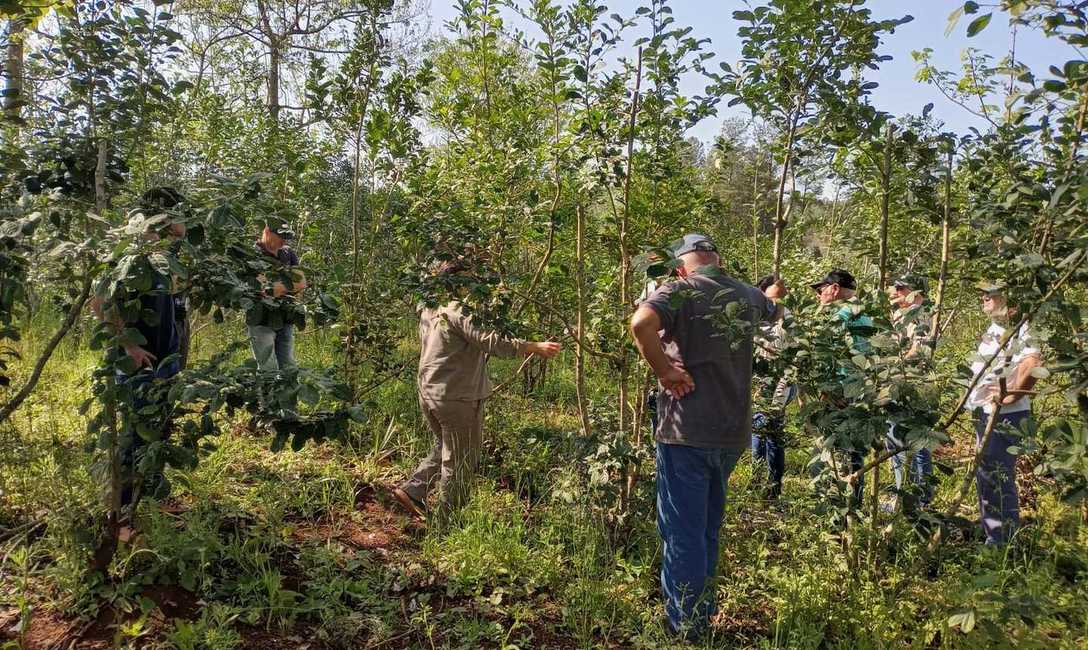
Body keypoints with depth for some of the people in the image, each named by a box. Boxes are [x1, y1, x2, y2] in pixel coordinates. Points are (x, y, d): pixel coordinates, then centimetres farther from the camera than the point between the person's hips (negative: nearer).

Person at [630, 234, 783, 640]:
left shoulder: (678, 292, -10)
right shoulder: (748, 295, 8)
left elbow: (641, 323, -32)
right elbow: (775, 312, 33)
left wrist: (663, 370, -20)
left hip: (687, 432, -6)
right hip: (732, 433, 6)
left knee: (683, 534, 4)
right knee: (708, 529, 21)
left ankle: (686, 629, 13)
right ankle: (703, 616, 34)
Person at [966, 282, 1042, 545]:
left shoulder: (1016, 327, -18)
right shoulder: (996, 327, 13)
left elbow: (1032, 363, -34)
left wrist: (1010, 396, -26)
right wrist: (975, 399, 17)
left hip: (1004, 415, -10)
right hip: (985, 412, 10)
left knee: (998, 476, -3)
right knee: (984, 473, 20)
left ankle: (1005, 541, 9)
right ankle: (990, 532, 34)